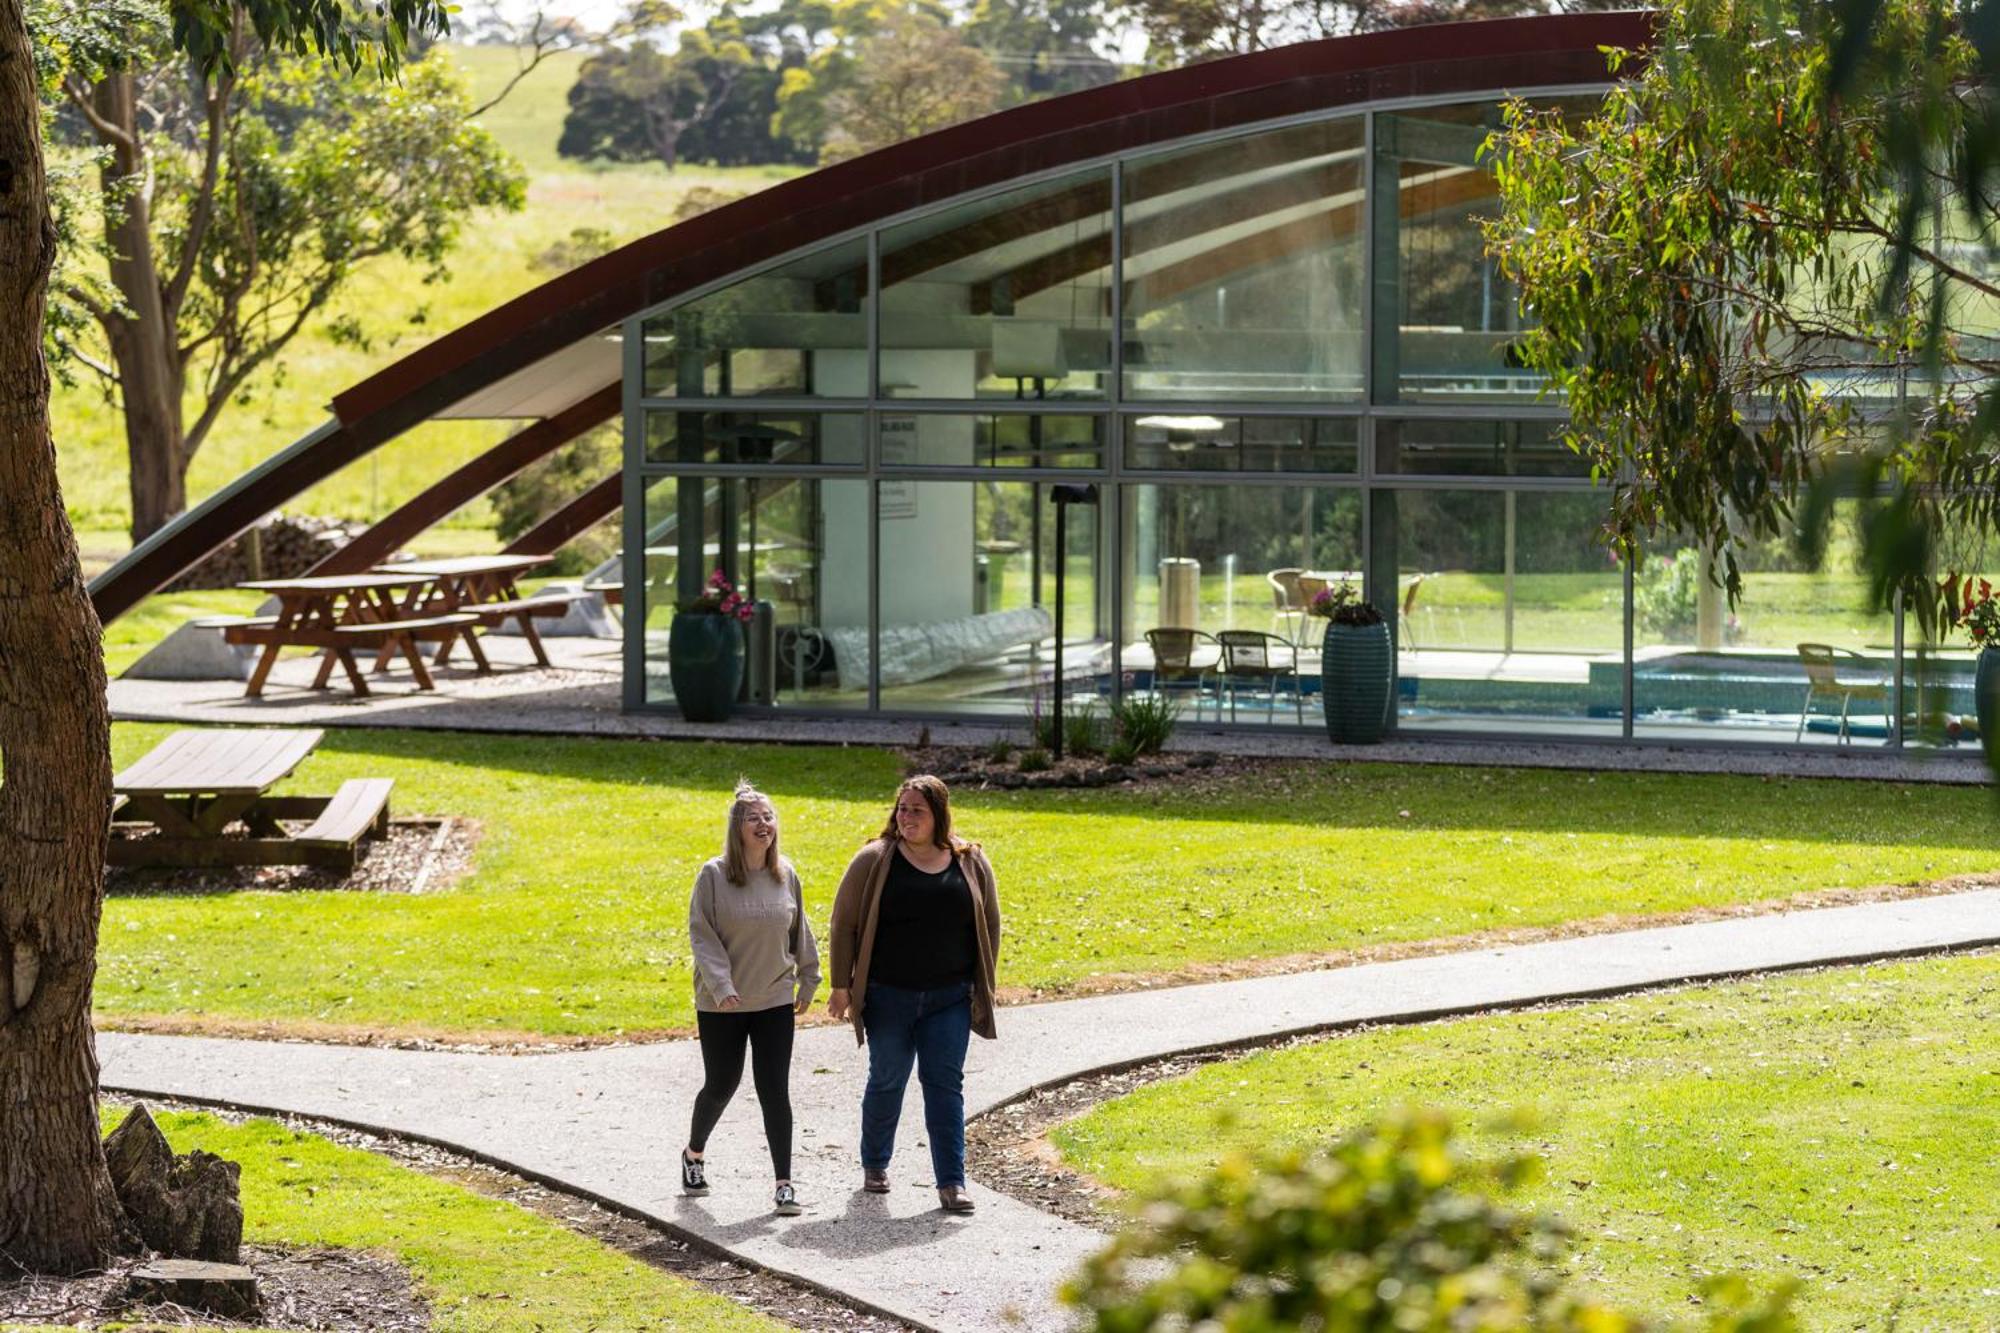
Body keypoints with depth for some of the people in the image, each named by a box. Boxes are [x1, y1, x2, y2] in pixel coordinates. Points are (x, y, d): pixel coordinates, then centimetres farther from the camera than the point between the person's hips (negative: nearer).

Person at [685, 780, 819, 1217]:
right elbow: (701, 934, -10)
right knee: (720, 1085, 9)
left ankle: (784, 1184, 0)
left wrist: (808, 981, 17)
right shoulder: (714, 876, -9)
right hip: (721, 1005, -2)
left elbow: (799, 933, 14)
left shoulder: (786, 875, 2)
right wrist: (720, 985, -19)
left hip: (775, 1001, 2)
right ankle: (694, 1153, 37)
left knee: (775, 1090, -3)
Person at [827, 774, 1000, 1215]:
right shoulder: (875, 861, -5)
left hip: (949, 998, 1)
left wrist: (983, 989, 7)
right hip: (888, 997, -1)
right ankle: (875, 1164, 29)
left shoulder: (971, 863, 2)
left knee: (945, 1083, -3)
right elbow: (845, 923, -1)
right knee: (886, 1081, 9)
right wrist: (841, 985, -3)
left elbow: (989, 927, 9)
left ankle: (951, 1182, -3)